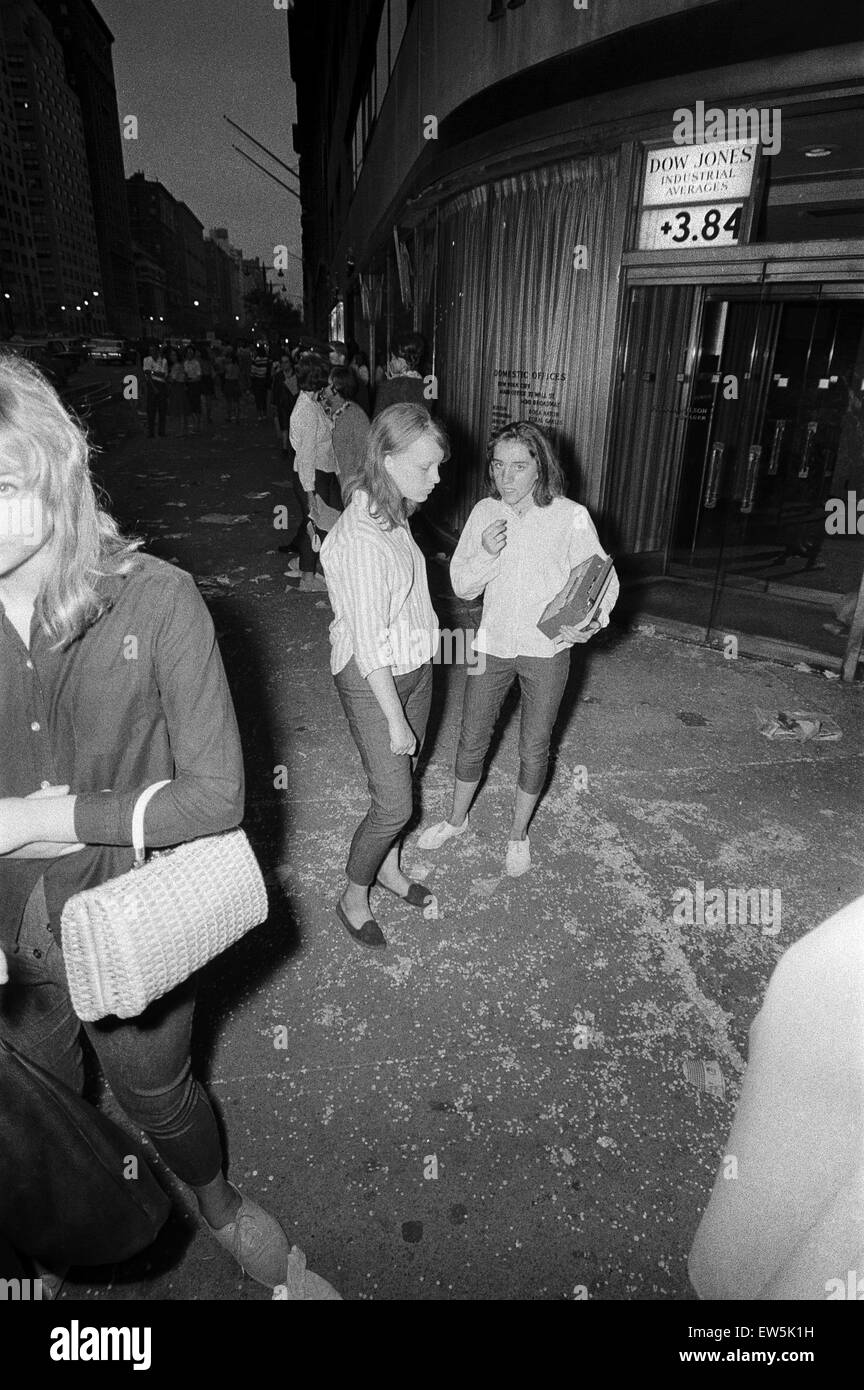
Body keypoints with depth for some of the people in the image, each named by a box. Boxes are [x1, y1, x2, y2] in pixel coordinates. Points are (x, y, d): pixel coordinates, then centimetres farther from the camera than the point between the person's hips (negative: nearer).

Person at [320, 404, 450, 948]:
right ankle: (354, 898, 26)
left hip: (414, 667, 8)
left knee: (403, 777, 21)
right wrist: (395, 720, -19)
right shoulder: (362, 538, -27)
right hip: (372, 680, -8)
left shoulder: (393, 514, 1)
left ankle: (389, 868, 44)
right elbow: (369, 643, -24)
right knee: (395, 804, 2)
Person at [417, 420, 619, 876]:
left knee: (534, 750, 12)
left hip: (546, 652, -2)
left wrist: (592, 622, -27)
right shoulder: (484, 513, -5)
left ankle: (518, 834, 36)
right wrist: (486, 553, -21)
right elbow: (461, 585, -1)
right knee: (472, 739, 15)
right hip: (492, 645, 3)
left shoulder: (571, 517, -14)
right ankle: (457, 820, 40)